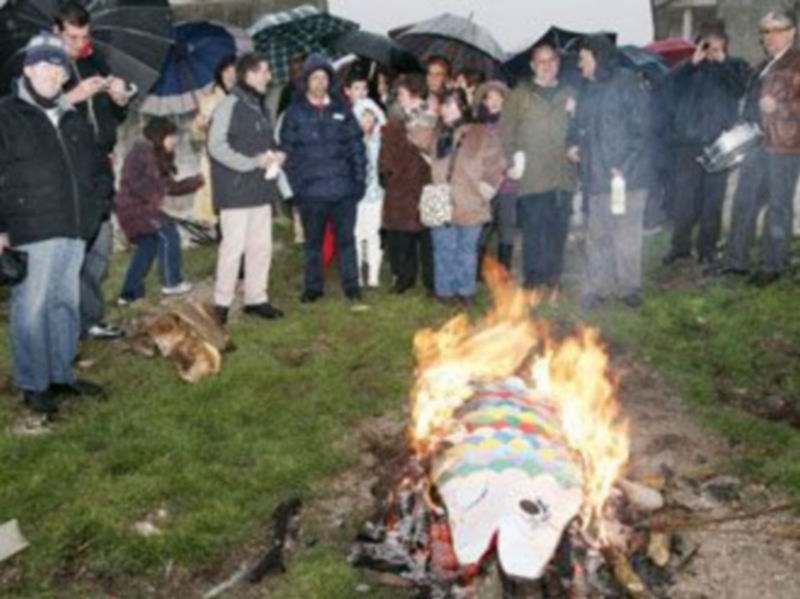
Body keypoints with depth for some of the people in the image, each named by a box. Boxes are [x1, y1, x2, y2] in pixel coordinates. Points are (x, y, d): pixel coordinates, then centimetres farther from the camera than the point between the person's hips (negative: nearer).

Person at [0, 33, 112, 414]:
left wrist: (93, 206, 12)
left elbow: (99, 168, 27)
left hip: (73, 233, 6)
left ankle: (62, 375, 26)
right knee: (32, 310, -2)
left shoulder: (74, 120, 16)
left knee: (66, 307, 14)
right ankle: (33, 385, 8)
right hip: (31, 235, -6)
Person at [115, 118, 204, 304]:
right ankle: (171, 283, 5)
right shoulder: (143, 151, -13)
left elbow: (171, 186, 20)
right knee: (167, 234, -6)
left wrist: (197, 181, 16)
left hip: (139, 207, 11)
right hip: (134, 206, -11)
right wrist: (153, 197, -21)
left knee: (148, 245, 13)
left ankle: (129, 293, 17)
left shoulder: (158, 158, 18)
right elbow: (133, 180, -23)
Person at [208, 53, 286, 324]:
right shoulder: (230, 105, -13)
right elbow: (217, 146, -18)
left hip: (261, 188, 8)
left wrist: (276, 154, 2)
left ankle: (256, 298, 22)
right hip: (236, 189, -8)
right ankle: (222, 302, 7)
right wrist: (254, 162, -19)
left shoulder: (260, 105, 14)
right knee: (234, 245, -4)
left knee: (261, 245, 12)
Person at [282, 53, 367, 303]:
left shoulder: (341, 109, 6)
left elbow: (357, 146, 7)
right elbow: (288, 151, -2)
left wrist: (359, 180, 1)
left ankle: (351, 285, 18)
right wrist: (297, 185, -8)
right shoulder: (295, 112, 0)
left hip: (343, 189, 1)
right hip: (311, 191, -1)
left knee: (346, 239, 8)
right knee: (313, 242, 10)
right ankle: (313, 287, 21)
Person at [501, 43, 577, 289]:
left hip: (563, 175, 3)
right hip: (532, 176, -3)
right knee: (533, 229, -5)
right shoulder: (520, 94, 7)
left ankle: (553, 275, 16)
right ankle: (533, 278, 2)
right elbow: (506, 131, 2)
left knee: (559, 228, 5)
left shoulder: (569, 94, 16)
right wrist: (512, 161, -5)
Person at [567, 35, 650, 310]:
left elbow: (640, 125, -10)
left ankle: (628, 287, 13)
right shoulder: (588, 89, 15)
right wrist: (574, 143, 2)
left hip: (626, 174, -6)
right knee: (597, 235, 9)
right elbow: (580, 125, 23)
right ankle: (597, 287, 17)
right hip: (595, 174, 6)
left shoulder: (625, 83, -5)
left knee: (627, 234, 1)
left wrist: (624, 163, -17)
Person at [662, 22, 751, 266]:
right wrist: (693, 62, -11)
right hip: (689, 142, 1)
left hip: (719, 143, -1)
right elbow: (671, 87, -4)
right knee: (684, 195, 0)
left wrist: (723, 61, -9)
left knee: (713, 197, 1)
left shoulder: (735, 66, 11)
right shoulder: (689, 68, 13)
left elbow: (742, 88, -8)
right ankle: (680, 245, 10)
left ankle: (707, 247, 8)